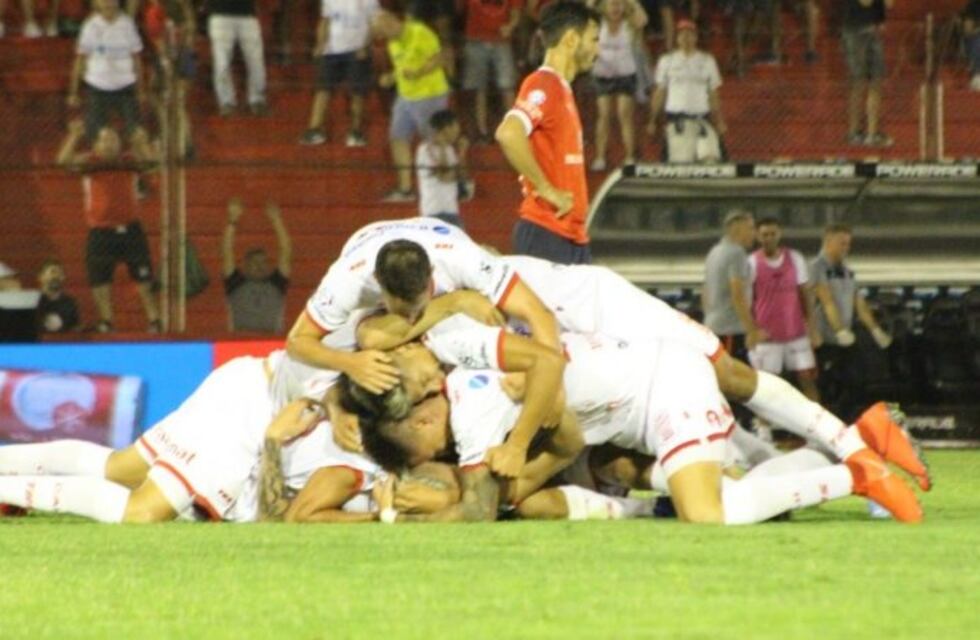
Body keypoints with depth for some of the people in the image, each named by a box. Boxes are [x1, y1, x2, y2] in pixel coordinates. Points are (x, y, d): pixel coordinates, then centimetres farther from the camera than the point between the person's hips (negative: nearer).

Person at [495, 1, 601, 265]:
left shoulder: (561, 89, 18)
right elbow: (508, 134, -29)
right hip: (548, 233, -10)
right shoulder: (544, 86, -12)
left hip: (572, 235, 10)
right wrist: (545, 190, -23)